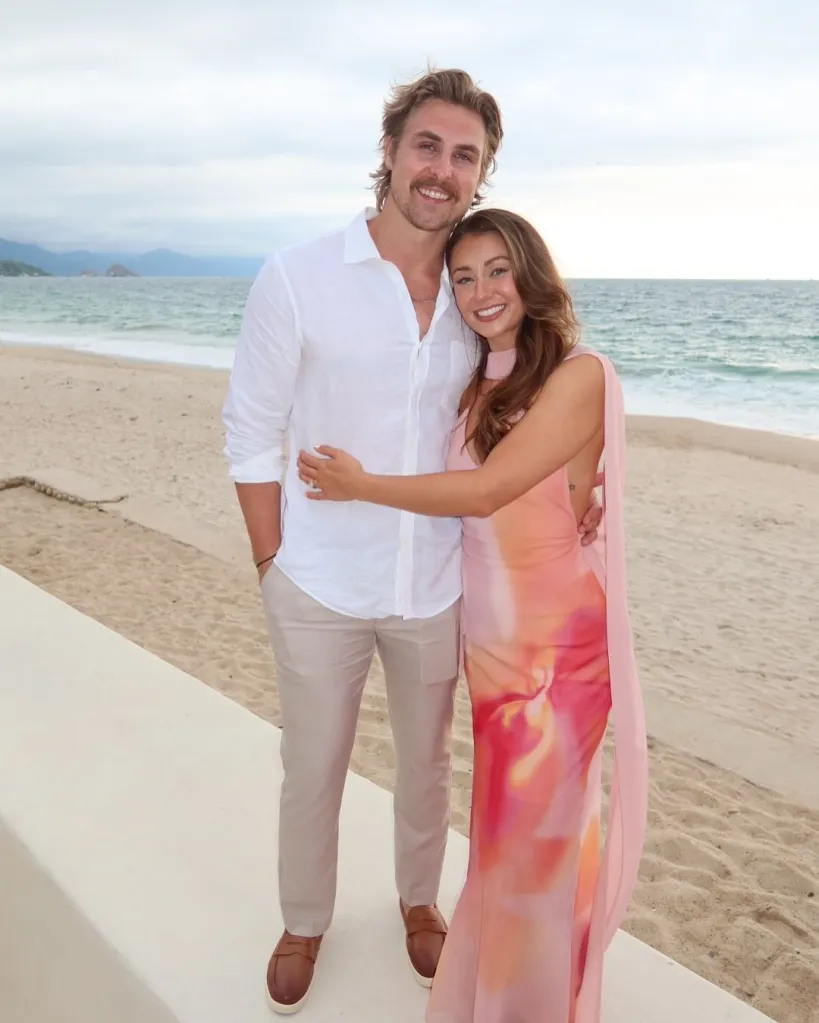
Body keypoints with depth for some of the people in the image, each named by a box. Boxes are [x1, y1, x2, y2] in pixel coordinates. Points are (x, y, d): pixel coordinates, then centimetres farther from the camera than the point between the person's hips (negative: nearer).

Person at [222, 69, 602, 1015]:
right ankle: (304, 923, 44)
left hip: (436, 585, 3)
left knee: (426, 761, 21)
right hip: (320, 588, -2)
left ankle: (419, 900, 49)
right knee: (312, 771, 16)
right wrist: (273, 563, -8)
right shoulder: (297, 278, -11)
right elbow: (251, 433, -7)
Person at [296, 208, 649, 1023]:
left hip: (558, 645, -5)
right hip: (491, 640, 5)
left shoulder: (578, 375, -14)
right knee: (507, 828, 17)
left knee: (535, 836, 9)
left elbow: (484, 491, -19)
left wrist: (360, 485, -10)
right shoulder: (474, 383, 7)